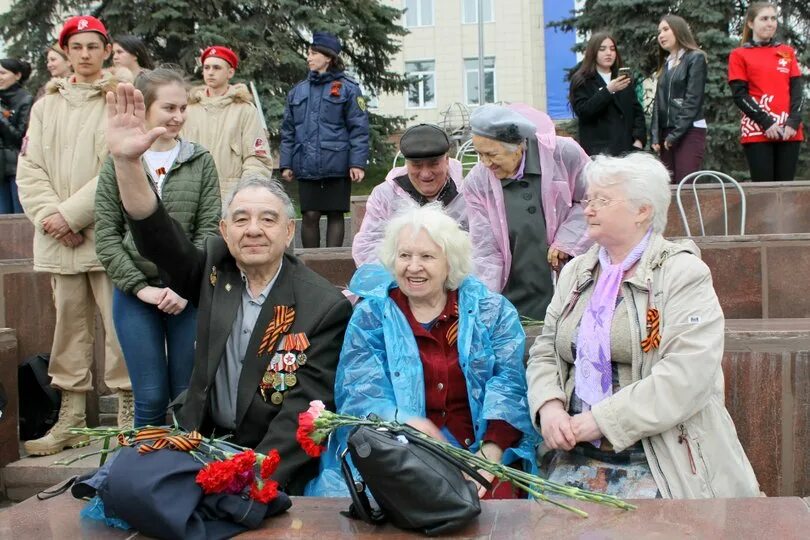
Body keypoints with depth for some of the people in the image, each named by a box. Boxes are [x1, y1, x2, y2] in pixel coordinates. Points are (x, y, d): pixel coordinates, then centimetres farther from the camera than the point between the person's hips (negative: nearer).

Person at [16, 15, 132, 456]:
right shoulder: (47, 105, 15)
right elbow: (29, 168, 9)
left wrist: (72, 213, -12)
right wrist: (50, 214, -7)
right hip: (58, 238, 4)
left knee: (119, 323, -6)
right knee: (69, 324, 9)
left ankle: (128, 413, 4)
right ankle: (70, 418, 17)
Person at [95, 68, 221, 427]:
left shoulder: (201, 162, 3)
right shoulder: (117, 164, 3)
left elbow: (209, 231, -2)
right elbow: (106, 236, 0)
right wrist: (140, 287, -9)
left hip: (188, 294, 0)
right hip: (134, 294, 0)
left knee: (188, 397, 5)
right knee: (150, 398, 2)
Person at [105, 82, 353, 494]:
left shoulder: (325, 306, -10)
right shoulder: (214, 271, 3)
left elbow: (305, 407, -14)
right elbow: (156, 236, -8)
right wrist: (127, 161, -24)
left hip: (276, 463, -4)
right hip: (202, 444, 4)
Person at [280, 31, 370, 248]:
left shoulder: (348, 88, 0)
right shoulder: (298, 91, 13)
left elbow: (359, 128, -5)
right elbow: (288, 131, 15)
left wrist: (357, 163, -12)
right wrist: (286, 164, 7)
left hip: (336, 166, -3)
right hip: (306, 167, 3)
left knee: (335, 215, 2)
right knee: (309, 215, 1)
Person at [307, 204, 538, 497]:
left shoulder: (492, 311, 9)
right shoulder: (370, 317, 7)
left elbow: (509, 384, -1)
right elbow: (359, 396, -3)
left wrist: (490, 453, -17)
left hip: (480, 449, 1)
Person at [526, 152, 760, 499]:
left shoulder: (683, 274, -4)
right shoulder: (576, 272, 15)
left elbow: (687, 376, -16)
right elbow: (544, 353, 14)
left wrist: (601, 420, -18)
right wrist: (549, 405, -8)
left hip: (663, 454, -4)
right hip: (579, 454, 4)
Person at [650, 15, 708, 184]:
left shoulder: (695, 58, -1)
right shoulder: (665, 64, 19)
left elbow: (693, 100, -9)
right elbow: (658, 102, 15)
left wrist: (675, 134, -12)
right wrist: (655, 135, 3)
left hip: (689, 132, -6)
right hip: (666, 133, 6)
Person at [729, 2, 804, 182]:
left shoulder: (787, 52, 16)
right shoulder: (739, 55, 6)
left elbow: (797, 89, 10)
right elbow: (740, 95, -2)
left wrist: (793, 122, -7)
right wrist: (767, 123, -12)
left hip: (789, 131, 3)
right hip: (757, 132, -3)